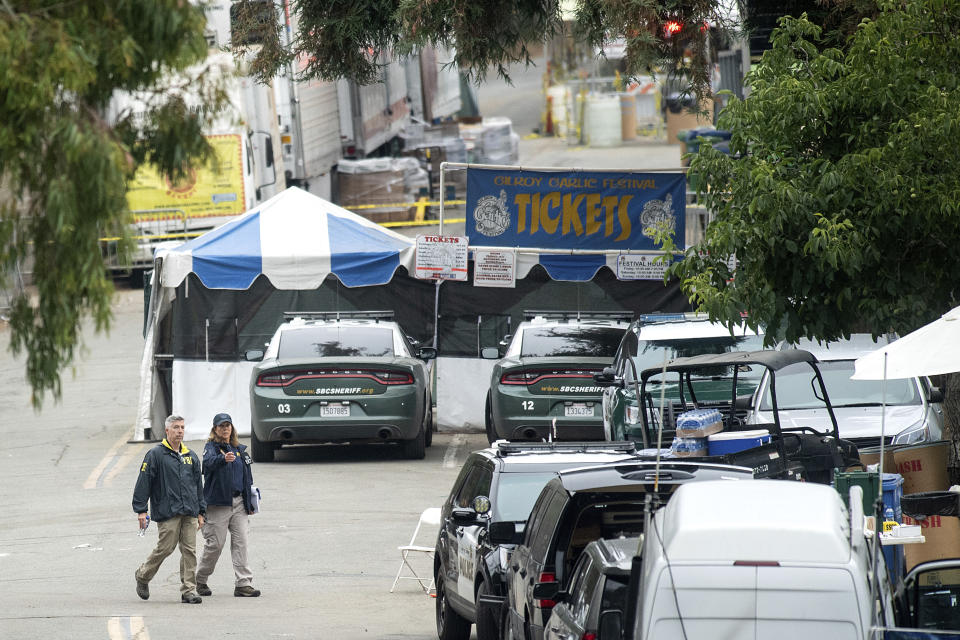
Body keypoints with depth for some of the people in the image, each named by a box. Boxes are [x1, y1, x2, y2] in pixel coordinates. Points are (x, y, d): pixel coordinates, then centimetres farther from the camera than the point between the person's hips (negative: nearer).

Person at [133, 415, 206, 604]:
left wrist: (200, 512, 18)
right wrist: (141, 510, -10)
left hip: (189, 514, 5)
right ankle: (143, 576, 20)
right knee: (165, 548, -5)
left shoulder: (191, 456, 17)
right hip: (167, 513, -5)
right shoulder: (156, 455, -1)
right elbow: (143, 482, -4)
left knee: (189, 551, -1)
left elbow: (198, 486, 22)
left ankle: (189, 591, 1)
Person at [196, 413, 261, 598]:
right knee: (215, 543, -2)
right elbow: (209, 462, -28)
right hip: (218, 503, -5)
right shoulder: (212, 447, -3)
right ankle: (200, 580, 16)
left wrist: (250, 503, 17)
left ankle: (243, 584, -2)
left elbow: (247, 477, 21)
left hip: (238, 503, 5)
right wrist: (224, 459, -49)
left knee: (240, 542, -1)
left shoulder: (240, 449, 15)